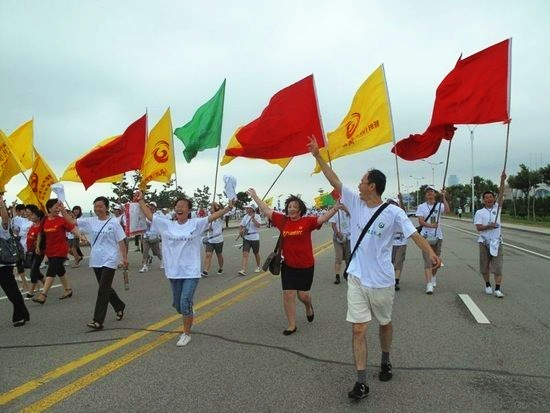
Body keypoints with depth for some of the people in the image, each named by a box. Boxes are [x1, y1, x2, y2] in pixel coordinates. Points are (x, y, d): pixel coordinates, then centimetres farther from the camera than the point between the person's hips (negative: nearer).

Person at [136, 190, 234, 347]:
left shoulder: (196, 224, -5)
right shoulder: (167, 224, 3)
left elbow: (213, 216, -13)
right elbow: (149, 216, 3)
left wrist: (228, 207, -23)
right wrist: (141, 200, -3)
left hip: (191, 272, -4)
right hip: (174, 271, 4)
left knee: (185, 303, -8)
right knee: (178, 304, 15)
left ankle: (187, 333, 13)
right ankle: (188, 319, 45)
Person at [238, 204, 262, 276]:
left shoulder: (257, 216, -8)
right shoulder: (245, 217, 7)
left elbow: (258, 225, -22)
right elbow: (241, 226, 13)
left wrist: (253, 218, -26)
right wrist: (240, 231, -6)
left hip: (255, 238, -3)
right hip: (246, 238, 3)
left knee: (256, 253, 13)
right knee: (245, 254, -10)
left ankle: (258, 267, 36)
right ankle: (243, 270, -16)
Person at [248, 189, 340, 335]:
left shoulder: (307, 221, -9)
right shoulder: (282, 220, -1)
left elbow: (323, 218, -18)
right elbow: (267, 210, 5)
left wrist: (336, 208, -32)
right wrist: (254, 196, 8)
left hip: (306, 266, -2)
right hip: (288, 266, 3)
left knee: (303, 295, 7)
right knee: (288, 294, 2)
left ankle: (308, 306, 44)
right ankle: (292, 325, 16)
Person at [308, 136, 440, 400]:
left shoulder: (393, 212, -12)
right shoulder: (355, 203, -2)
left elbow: (413, 234, -18)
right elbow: (334, 181, 0)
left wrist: (431, 253, -35)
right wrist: (317, 155, -1)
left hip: (381, 280, -2)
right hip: (356, 279, 2)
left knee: (385, 323, 20)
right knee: (358, 329, -1)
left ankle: (385, 362, 46)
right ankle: (361, 382, 6)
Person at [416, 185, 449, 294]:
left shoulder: (440, 205, 4)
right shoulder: (421, 207, 1)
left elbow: (447, 210, -18)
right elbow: (421, 221, -10)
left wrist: (443, 198, -24)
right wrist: (431, 225, -26)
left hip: (438, 236, 2)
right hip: (426, 236, -2)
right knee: (428, 261, -9)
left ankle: (433, 276, 40)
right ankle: (429, 285, -12)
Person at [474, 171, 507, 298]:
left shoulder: (497, 208, 7)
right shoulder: (479, 212, 2)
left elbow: (501, 194, -6)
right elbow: (478, 227, -9)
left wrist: (502, 181, -18)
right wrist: (489, 226, -26)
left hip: (497, 241, 1)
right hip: (484, 241, -1)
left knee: (498, 266, -5)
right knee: (485, 266, 7)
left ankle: (497, 289, -4)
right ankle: (488, 285, 26)